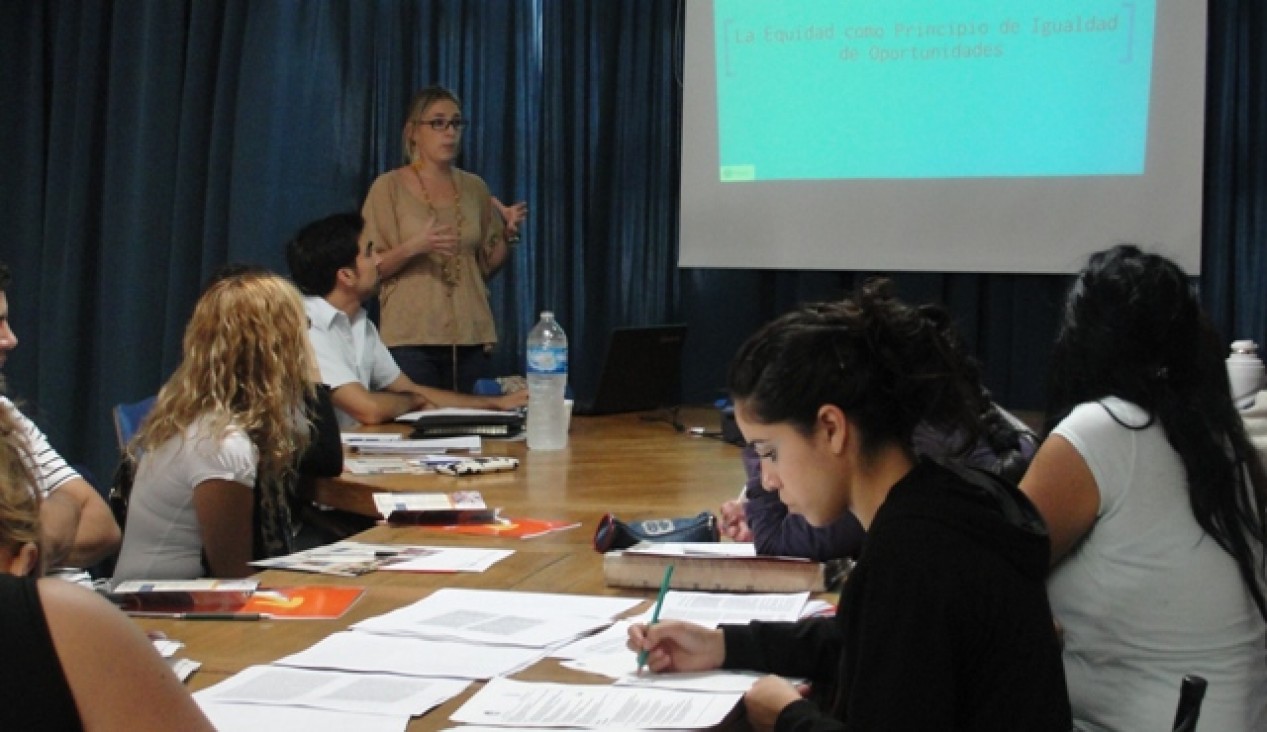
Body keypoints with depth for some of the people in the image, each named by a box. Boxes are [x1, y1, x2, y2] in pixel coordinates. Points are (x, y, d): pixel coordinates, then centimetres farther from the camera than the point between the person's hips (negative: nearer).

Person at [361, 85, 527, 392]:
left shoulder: (474, 188, 11)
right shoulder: (389, 187, 0)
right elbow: (371, 267, -3)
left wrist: (509, 234, -2)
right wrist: (414, 247, -19)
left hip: (470, 335, 4)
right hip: (411, 336, -4)